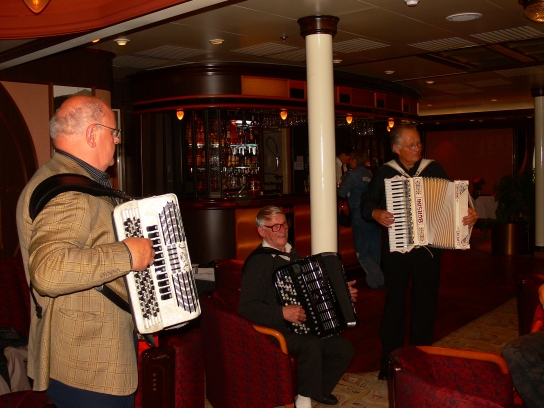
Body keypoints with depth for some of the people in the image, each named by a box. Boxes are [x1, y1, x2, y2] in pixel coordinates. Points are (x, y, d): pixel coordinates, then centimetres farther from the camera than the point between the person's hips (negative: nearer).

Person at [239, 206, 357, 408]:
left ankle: (320, 389, 16)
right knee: (312, 346, -34)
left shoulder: (291, 253, 12)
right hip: (276, 331, -8)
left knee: (344, 348, -7)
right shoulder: (257, 261, -14)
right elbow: (247, 307, -22)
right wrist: (283, 313, -30)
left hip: (303, 325, 8)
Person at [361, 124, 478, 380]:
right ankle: (390, 362, 16)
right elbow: (367, 204, 3)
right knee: (394, 303, 5)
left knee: (425, 302, 10)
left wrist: (469, 213, -12)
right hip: (396, 249, -1)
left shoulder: (434, 170, 4)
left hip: (428, 248, 2)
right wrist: (376, 214, -17)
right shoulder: (384, 173, 0)